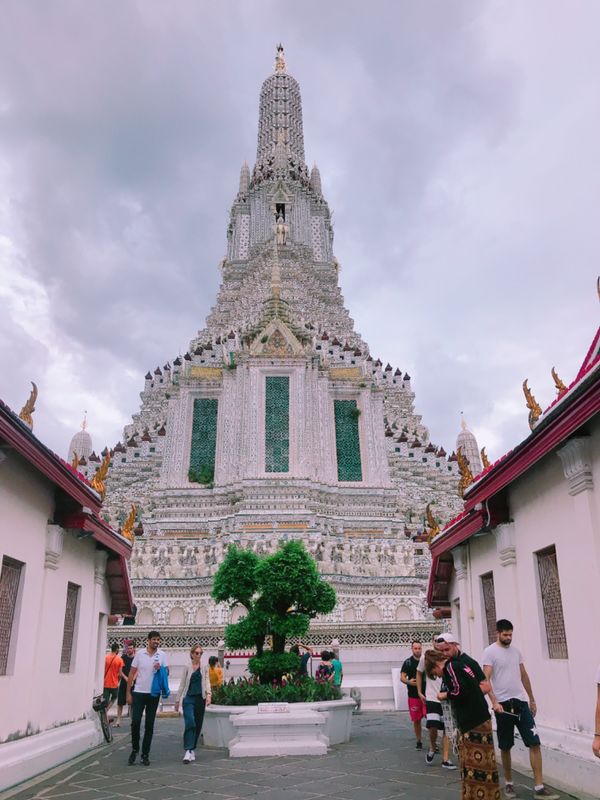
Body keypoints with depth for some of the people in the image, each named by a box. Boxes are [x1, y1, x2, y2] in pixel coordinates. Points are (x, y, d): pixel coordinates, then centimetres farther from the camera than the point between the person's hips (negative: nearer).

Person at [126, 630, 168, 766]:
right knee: (135, 722, -3)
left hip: (154, 694, 1)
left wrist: (161, 669, -17)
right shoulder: (140, 653, -1)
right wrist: (128, 693, -2)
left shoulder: (162, 655, 2)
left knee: (149, 725, 6)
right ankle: (135, 749, 19)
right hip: (139, 692, -1)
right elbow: (131, 674, 2)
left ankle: (145, 754, 16)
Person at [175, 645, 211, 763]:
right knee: (190, 723, -17)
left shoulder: (204, 668, 8)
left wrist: (208, 694, -14)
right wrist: (177, 700, 7)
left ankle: (192, 750, 20)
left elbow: (207, 682, 2)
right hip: (189, 698, -2)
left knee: (198, 725, 6)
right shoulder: (187, 668, 4)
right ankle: (188, 751, -16)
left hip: (200, 698, 2)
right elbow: (182, 685, 8)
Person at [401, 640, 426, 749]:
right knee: (416, 720, 7)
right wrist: (409, 681, -22)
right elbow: (402, 677, -2)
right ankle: (419, 741, 22)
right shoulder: (408, 662, 0)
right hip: (413, 695, 0)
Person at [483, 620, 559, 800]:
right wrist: (494, 702, -25)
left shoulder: (516, 651, 10)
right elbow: (486, 680, -15)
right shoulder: (490, 652, -9)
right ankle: (509, 784, 24)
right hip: (503, 704, -5)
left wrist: (532, 699, 19)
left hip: (521, 702, 5)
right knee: (505, 747, 8)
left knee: (534, 743, -3)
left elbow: (524, 676, 19)